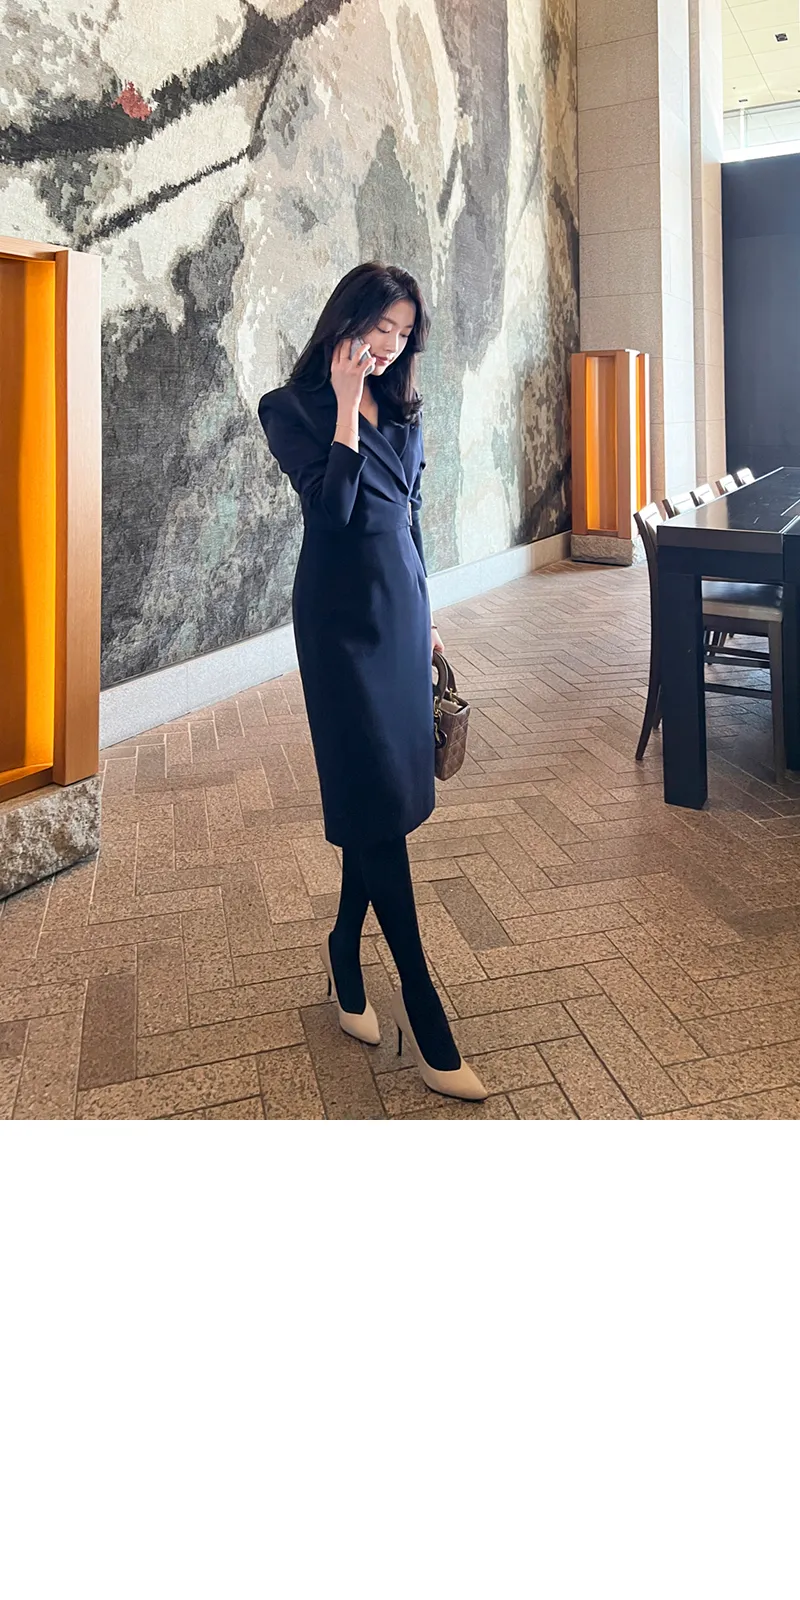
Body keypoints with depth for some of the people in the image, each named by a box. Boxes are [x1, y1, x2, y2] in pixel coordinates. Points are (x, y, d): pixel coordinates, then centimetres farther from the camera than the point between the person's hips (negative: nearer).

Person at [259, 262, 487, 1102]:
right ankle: (422, 1011, -1)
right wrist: (346, 407, -13)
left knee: (381, 796, 9)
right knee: (378, 799, -8)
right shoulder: (293, 407, -4)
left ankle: (345, 954, 28)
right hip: (342, 616, -7)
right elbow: (332, 505, -19)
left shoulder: (398, 408, 14)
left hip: (401, 604, 7)